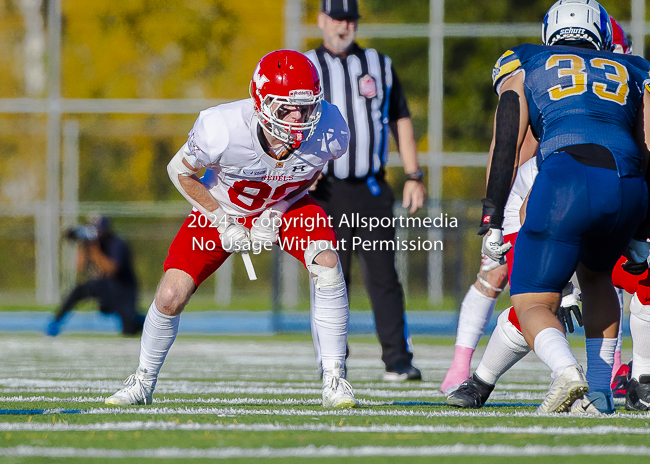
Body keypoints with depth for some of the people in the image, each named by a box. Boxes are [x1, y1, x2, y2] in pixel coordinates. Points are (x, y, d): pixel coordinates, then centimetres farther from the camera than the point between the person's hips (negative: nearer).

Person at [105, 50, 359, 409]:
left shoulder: (329, 133, -29)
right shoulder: (224, 129, -37)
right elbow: (180, 170, -16)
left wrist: (274, 216, -13)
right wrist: (223, 224, -16)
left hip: (285, 207, 1)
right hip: (222, 208, -1)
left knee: (327, 264, -25)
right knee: (170, 296, -9)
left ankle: (334, 380, -15)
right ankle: (143, 382, 20)